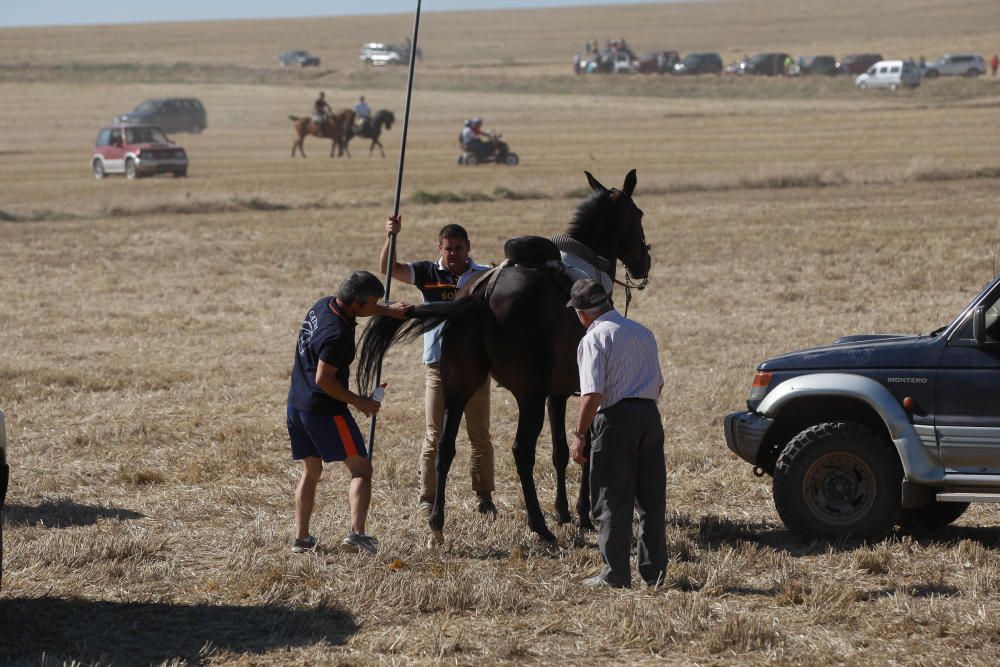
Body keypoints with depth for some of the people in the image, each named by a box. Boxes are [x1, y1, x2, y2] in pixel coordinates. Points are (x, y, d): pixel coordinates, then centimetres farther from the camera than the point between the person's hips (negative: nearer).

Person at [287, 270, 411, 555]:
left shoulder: (324, 305, 3)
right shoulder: (337, 334, -24)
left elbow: (361, 307, 27)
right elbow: (324, 380, -23)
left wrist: (390, 311, 26)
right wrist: (358, 402, -13)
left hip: (296, 404, 9)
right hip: (324, 409, -9)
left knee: (311, 471, 18)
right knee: (361, 469, -3)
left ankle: (301, 537, 15)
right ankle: (356, 532, -17)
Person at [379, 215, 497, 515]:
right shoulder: (428, 273, -1)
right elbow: (388, 268, -11)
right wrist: (391, 237, -27)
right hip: (438, 364, -1)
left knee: (480, 434, 8)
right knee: (434, 436, 3)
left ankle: (485, 497, 17)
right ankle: (427, 498, 8)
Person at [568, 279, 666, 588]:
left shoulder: (595, 338, -9)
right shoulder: (643, 332, 13)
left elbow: (593, 394, -17)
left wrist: (580, 434, -11)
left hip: (615, 420, -6)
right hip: (650, 416, 6)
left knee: (612, 501, 1)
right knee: (651, 498, 11)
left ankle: (615, 574, 3)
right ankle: (654, 571, 15)